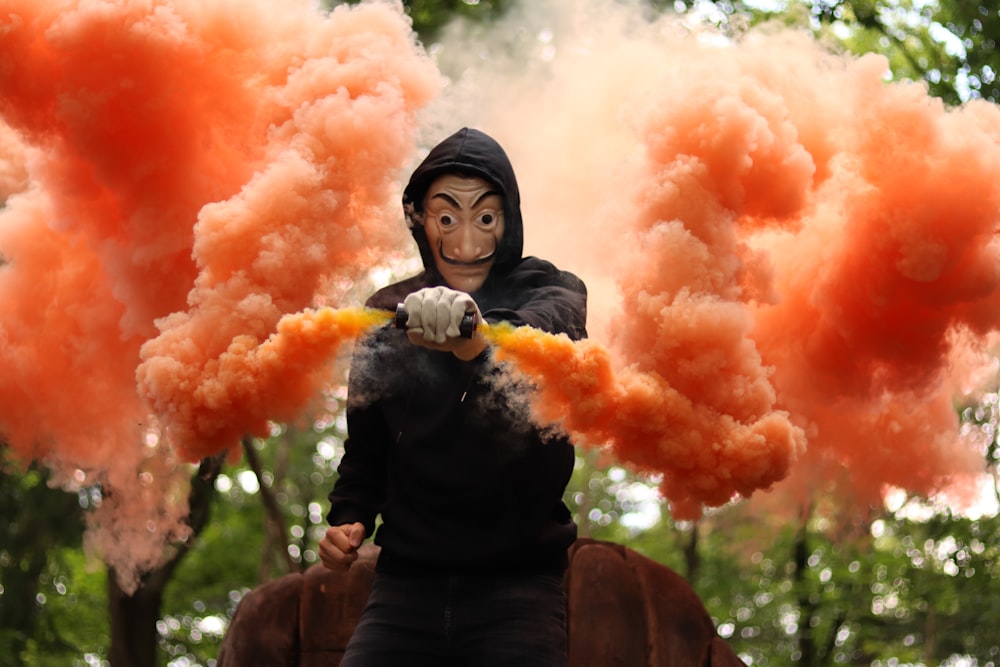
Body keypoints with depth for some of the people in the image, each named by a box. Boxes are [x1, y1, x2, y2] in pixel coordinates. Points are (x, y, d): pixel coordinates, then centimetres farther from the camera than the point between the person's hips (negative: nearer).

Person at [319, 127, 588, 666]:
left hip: (518, 586, -3)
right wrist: (349, 518, -1)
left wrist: (477, 335, -47)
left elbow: (547, 327, -24)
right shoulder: (388, 314, 12)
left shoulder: (547, 292, 1)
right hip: (406, 579, 3)